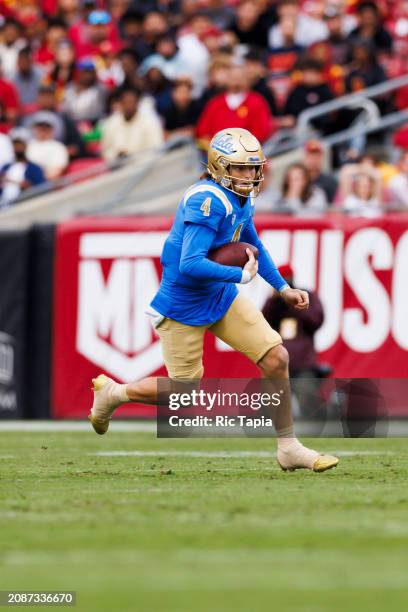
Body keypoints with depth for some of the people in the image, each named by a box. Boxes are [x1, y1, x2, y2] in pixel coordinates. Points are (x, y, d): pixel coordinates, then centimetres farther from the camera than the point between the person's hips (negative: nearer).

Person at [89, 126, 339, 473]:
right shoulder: (209, 201, -27)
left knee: (276, 358, -3)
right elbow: (191, 265, -34)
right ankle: (112, 394, 30)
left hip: (221, 297, 8)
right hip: (184, 307, -8)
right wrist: (241, 275, -26)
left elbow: (253, 246, 23)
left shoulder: (241, 200, 3)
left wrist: (283, 288, 17)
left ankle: (288, 447, 7)